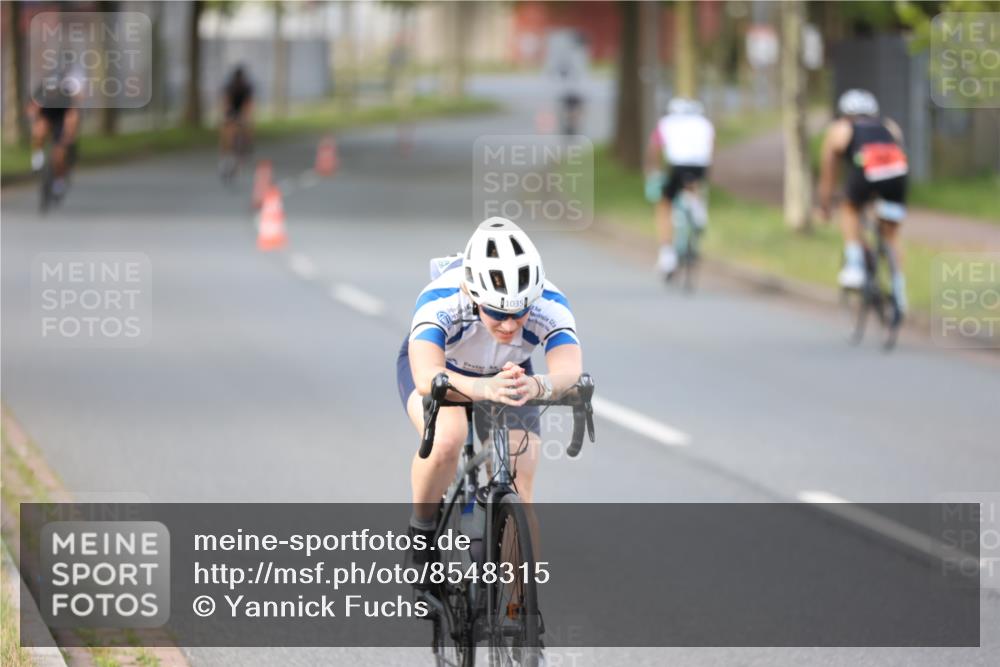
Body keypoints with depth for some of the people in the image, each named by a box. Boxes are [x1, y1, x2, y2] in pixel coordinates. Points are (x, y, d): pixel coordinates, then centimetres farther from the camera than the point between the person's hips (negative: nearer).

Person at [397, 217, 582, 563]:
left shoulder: (549, 305, -34)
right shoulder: (440, 300, -40)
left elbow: (569, 368, -51)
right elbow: (427, 377, -56)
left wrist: (538, 385, -74)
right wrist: (483, 388, -75)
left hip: (507, 376, 2)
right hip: (440, 369, -2)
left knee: (519, 502, -11)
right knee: (446, 437, -35)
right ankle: (421, 530, -9)